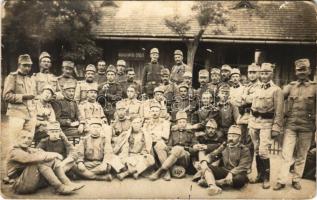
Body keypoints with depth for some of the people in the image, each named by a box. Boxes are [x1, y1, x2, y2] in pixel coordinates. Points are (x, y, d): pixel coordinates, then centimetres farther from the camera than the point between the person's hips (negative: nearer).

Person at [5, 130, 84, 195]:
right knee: (39, 162, -29)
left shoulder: (29, 150, 13)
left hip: (33, 181, 8)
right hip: (19, 185, -7)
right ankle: (60, 188, -28)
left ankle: (67, 183, -20)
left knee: (55, 160, -7)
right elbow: (32, 158, -30)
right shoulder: (15, 152, -14)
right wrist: (51, 155, -21)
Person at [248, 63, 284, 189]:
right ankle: (260, 174, 23)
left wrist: (276, 128, -14)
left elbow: (279, 112, -9)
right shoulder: (257, 90, 14)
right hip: (254, 123, 6)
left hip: (266, 124, -6)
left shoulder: (276, 90, -5)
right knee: (257, 151, 10)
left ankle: (266, 178, 4)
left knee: (263, 151, -11)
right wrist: (250, 124, 13)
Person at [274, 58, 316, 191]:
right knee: (286, 154, 0)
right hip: (290, 126, 0)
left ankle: (296, 180, 24)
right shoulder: (290, 87, 6)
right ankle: (281, 181, 7)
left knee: (301, 156, 10)